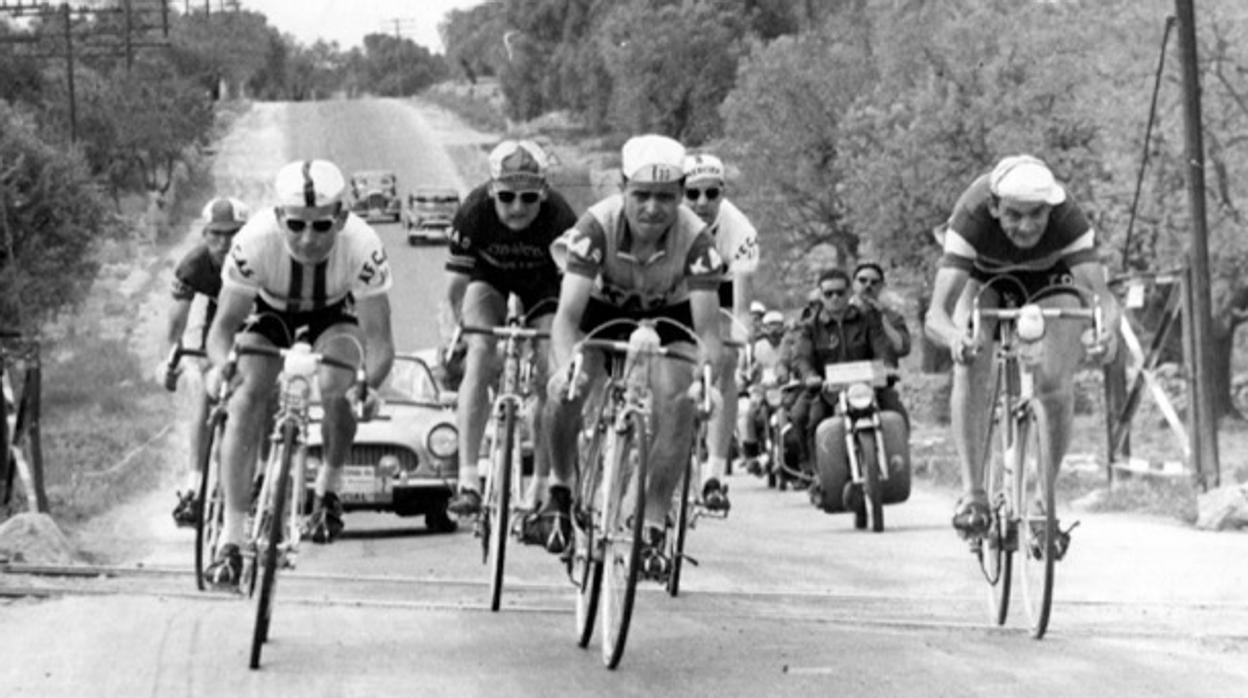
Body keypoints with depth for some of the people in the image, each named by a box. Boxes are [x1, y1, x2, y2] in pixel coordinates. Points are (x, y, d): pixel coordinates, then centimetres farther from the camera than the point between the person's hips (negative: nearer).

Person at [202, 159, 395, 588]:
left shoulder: (362, 247, -36)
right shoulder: (256, 241, -36)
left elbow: (379, 336, -34)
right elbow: (225, 323, -29)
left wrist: (370, 383, -55)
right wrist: (221, 365, -51)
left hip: (334, 314, 0)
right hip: (270, 312, 0)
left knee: (337, 386, -28)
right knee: (245, 398, -23)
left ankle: (329, 487, 2)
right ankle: (231, 541, -21)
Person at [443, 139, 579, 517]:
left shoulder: (559, 217, -34)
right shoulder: (474, 212, -32)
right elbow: (456, 284, -23)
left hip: (543, 284, 0)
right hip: (489, 280, 0)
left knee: (549, 375, -14)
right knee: (480, 357, -24)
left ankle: (542, 485, 1)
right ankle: (467, 481, -29)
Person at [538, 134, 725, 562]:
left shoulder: (694, 237, -30)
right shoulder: (598, 225, -33)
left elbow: (707, 327, -32)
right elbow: (568, 314, -39)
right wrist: (566, 366, -58)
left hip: (667, 317, 1)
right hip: (602, 309, 0)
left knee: (677, 403, -24)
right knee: (565, 389, -26)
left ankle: (652, 527, -14)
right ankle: (560, 490, 1)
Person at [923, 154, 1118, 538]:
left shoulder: (1068, 219, -38)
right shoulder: (972, 218, -40)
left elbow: (1099, 292, -46)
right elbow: (936, 314, -46)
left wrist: (1105, 328, -69)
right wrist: (953, 336, -68)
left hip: (1049, 275, 0)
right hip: (983, 275, 0)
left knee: (1055, 383, -18)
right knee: (971, 369, -26)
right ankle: (972, 493, -19)